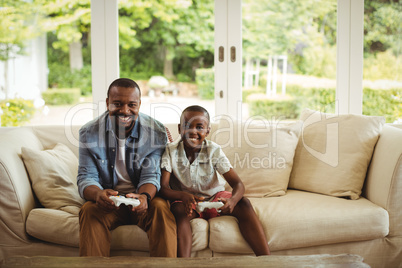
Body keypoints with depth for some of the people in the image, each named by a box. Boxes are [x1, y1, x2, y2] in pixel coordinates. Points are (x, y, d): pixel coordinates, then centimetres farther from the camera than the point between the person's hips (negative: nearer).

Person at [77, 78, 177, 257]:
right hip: (108, 202, 1)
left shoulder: (156, 132, -6)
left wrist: (145, 196, -34)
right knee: (89, 211, -30)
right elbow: (86, 177, -6)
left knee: (160, 208, -31)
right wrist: (98, 194, -32)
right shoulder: (89, 133, -4)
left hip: (141, 201, 0)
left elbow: (151, 176, -8)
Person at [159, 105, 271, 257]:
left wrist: (232, 200, -41)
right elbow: (163, 188, -19)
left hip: (214, 197, 2)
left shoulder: (214, 151, -10)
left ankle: (266, 259, -28)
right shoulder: (170, 151, -11)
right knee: (179, 210, -35)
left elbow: (237, 184, -16)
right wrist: (183, 196, -42)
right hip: (186, 200, -1)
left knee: (244, 204, -24)